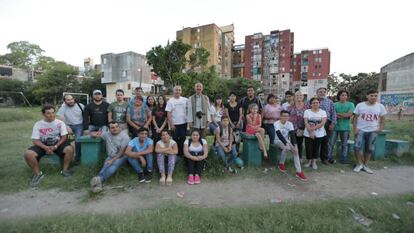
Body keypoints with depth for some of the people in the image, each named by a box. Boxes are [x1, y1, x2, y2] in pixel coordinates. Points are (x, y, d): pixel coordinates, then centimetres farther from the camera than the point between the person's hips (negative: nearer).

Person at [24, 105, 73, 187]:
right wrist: (46, 148, -22)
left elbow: (64, 136, -5)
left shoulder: (60, 122, -2)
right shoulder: (38, 124, -1)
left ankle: (65, 170, -9)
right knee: (28, 154, -26)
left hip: (58, 143, -1)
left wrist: (56, 146, -20)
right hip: (43, 145, 1)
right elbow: (35, 140, -5)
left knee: (69, 149, -30)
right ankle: (38, 173, -2)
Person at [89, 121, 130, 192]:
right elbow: (92, 133, 16)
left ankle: (100, 179, -56)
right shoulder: (107, 134, 7)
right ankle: (99, 183, -50)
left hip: (121, 157, -4)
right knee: (105, 166, -28)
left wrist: (113, 160, -22)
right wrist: (93, 134, -9)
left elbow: (122, 152, -13)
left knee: (114, 165, -35)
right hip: (110, 156, 4)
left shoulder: (124, 136, -9)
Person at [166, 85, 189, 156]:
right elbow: (169, 114, -6)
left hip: (184, 123, 2)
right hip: (175, 124, -1)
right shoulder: (170, 101, -3)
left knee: (183, 138, 9)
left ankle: (182, 152, 23)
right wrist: (171, 124, -10)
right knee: (175, 138, 8)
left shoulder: (185, 100, 1)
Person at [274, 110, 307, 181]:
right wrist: (286, 144, -42)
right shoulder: (276, 123, -17)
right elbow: (279, 135, -29)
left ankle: (299, 172, -18)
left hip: (286, 140, 4)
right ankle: (281, 164, -8)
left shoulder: (290, 124, -5)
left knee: (295, 150, -21)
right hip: (278, 140, -4)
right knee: (286, 148, -33)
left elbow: (292, 135, -16)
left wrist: (295, 145, -30)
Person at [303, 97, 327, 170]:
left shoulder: (323, 112, 1)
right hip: (308, 134, 0)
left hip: (319, 134, 1)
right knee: (309, 148, 2)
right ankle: (309, 161, 20)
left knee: (316, 148, 8)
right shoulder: (307, 111, 0)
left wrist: (313, 128, -20)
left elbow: (323, 123, -11)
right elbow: (306, 123, -7)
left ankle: (314, 162, 23)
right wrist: (310, 132, -15)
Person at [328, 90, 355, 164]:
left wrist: (338, 114, -7)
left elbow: (349, 114, -8)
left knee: (344, 144, 9)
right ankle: (329, 157, 10)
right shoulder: (335, 104, 6)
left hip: (345, 127, 0)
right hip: (335, 126, 0)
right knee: (331, 143, 1)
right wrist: (344, 115, -13)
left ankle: (344, 158, 20)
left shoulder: (350, 104, 4)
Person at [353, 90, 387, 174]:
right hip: (360, 130, -2)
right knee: (357, 147, -11)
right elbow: (355, 118, -1)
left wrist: (380, 129, -3)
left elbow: (383, 119, 8)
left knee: (369, 149, 9)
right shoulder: (360, 105, -3)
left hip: (373, 131, 2)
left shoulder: (380, 106, 1)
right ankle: (359, 164, 7)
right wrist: (355, 129, -8)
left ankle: (365, 165, 22)